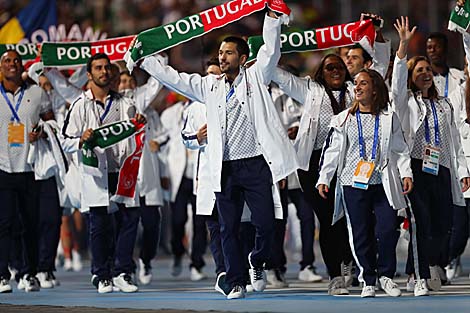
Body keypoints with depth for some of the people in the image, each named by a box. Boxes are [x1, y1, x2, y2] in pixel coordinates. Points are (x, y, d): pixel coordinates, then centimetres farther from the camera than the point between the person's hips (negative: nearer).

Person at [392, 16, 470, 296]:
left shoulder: (444, 106, 21)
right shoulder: (407, 101, 9)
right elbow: (398, 80, -10)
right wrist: (404, 44, -19)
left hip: (441, 168, 4)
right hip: (416, 166, -4)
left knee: (443, 225, 2)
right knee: (421, 221, -13)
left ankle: (432, 263, 30)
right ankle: (418, 277, -10)